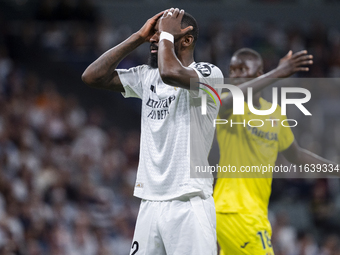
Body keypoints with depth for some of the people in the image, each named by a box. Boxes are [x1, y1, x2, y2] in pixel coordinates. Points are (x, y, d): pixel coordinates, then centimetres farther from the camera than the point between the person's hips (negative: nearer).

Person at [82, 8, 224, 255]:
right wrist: (138, 37, 6)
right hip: (150, 203, 7)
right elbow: (92, 76, 7)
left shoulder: (209, 74, -7)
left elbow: (170, 73, -27)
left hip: (189, 204, -6)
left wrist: (166, 34, -8)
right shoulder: (146, 77, 14)